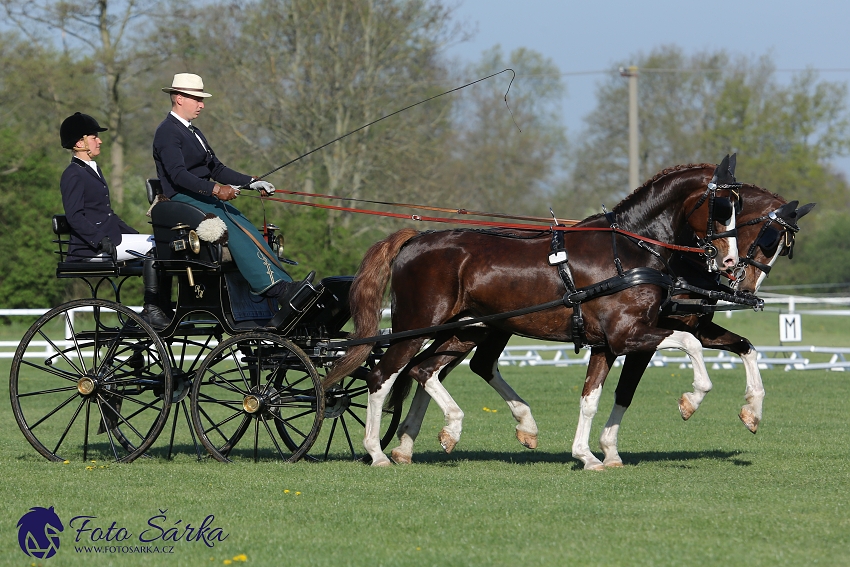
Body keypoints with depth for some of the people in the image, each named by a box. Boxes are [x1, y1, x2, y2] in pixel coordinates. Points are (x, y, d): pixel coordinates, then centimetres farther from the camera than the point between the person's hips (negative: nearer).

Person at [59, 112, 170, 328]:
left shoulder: (93, 170, 21)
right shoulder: (73, 175, -9)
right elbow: (75, 217, -19)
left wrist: (133, 234, 15)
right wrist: (101, 241, -27)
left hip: (109, 237, 10)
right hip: (89, 249, -10)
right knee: (154, 246, -20)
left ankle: (159, 308, 1)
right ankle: (151, 310, -18)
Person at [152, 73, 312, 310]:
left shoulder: (193, 133, 23)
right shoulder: (167, 132, -8)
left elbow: (217, 169, 20)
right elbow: (178, 175, -21)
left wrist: (252, 183, 8)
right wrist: (215, 189, -32)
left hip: (205, 197, 9)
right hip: (183, 200, -9)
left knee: (250, 231, -11)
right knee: (234, 229, -27)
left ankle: (285, 288, -23)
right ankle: (276, 288, -35)